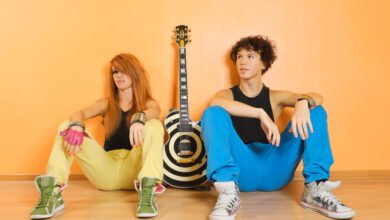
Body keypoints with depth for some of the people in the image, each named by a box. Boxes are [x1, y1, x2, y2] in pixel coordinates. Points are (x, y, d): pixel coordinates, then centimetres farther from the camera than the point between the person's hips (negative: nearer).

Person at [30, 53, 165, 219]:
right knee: (67, 127, -13)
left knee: (154, 125, -25)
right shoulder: (106, 104, 16)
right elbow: (79, 114, -5)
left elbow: (155, 112, -17)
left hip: (134, 170, -2)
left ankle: (147, 191, -40)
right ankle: (53, 193, -32)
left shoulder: (148, 103, 10)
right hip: (105, 171, 2)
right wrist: (76, 126, -30)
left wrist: (139, 118, -41)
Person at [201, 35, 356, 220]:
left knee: (315, 111, -5)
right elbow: (215, 102, -20)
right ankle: (228, 190, -39)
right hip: (241, 170, -2)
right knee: (213, 113, -22)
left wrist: (303, 103, -29)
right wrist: (260, 113, -32)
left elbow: (316, 97, -3)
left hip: (275, 170, 2)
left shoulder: (276, 97, 14)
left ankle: (316, 188, -20)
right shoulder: (227, 94, 8)